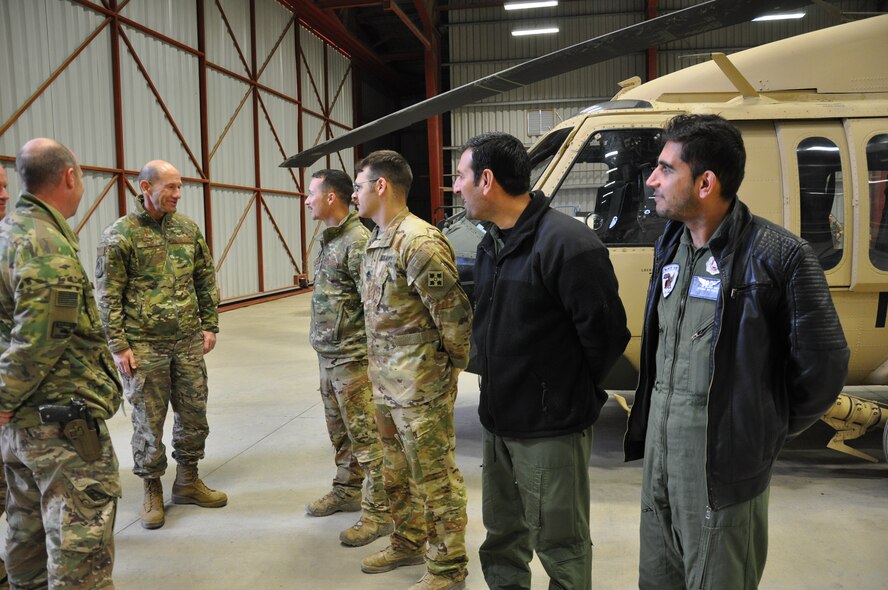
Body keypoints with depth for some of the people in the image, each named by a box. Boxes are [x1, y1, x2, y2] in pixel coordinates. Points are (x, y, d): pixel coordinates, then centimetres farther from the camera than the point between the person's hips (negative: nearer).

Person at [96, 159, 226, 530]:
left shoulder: (188, 228, 6)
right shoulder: (120, 234, -7)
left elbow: (206, 280, 12)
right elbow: (108, 295, -7)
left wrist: (210, 326, 7)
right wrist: (118, 345, -10)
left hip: (189, 342, 4)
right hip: (143, 346, -4)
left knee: (194, 414, 11)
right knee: (148, 421, 6)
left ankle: (188, 481, 29)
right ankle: (152, 491, 23)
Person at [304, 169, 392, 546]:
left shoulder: (358, 240, -18)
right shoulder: (328, 239, 13)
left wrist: (368, 351, -18)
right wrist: (322, 344, 19)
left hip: (352, 357, -10)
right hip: (327, 356, 10)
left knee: (366, 435, -1)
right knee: (340, 431, 21)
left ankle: (379, 511, 9)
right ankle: (347, 491, 36)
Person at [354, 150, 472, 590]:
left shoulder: (419, 242, -21)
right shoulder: (377, 242, 10)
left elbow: (454, 314, -20)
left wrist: (453, 364, -8)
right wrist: (381, 367, 14)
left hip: (419, 384, -10)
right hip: (386, 381, 10)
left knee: (434, 476, 5)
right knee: (396, 470, 22)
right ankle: (408, 544, 41)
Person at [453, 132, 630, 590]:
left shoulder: (565, 243, -22)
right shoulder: (491, 245, 8)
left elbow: (606, 332, -19)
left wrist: (575, 393, -5)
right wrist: (500, 387, 10)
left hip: (551, 429, -8)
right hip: (497, 422, 9)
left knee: (560, 545, 10)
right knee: (503, 536, 24)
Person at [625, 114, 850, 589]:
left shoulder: (777, 256, -17)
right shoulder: (670, 246, 5)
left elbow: (824, 365, -10)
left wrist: (767, 431, 1)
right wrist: (650, 426, 15)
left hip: (723, 468, -7)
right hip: (658, 452, 7)